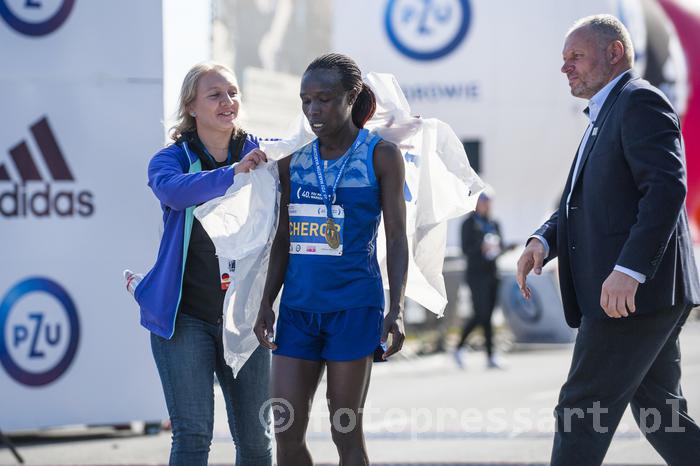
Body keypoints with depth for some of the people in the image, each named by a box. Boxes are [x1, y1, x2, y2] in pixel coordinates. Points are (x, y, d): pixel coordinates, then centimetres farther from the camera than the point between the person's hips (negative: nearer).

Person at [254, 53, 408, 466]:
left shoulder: (380, 155, -3)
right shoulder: (294, 161, 9)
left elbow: (397, 237, -4)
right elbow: (284, 238, 14)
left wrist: (397, 309, -13)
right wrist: (267, 304, 8)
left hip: (353, 306, -4)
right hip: (299, 306, 4)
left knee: (347, 432, 0)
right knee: (286, 429, 0)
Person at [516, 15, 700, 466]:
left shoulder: (641, 101, -9)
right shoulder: (605, 117, 23)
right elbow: (581, 200, 24)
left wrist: (629, 269, -29)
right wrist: (544, 240, 3)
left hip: (636, 292, -10)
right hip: (640, 295, 10)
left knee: (581, 412, -7)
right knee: (661, 417, 11)